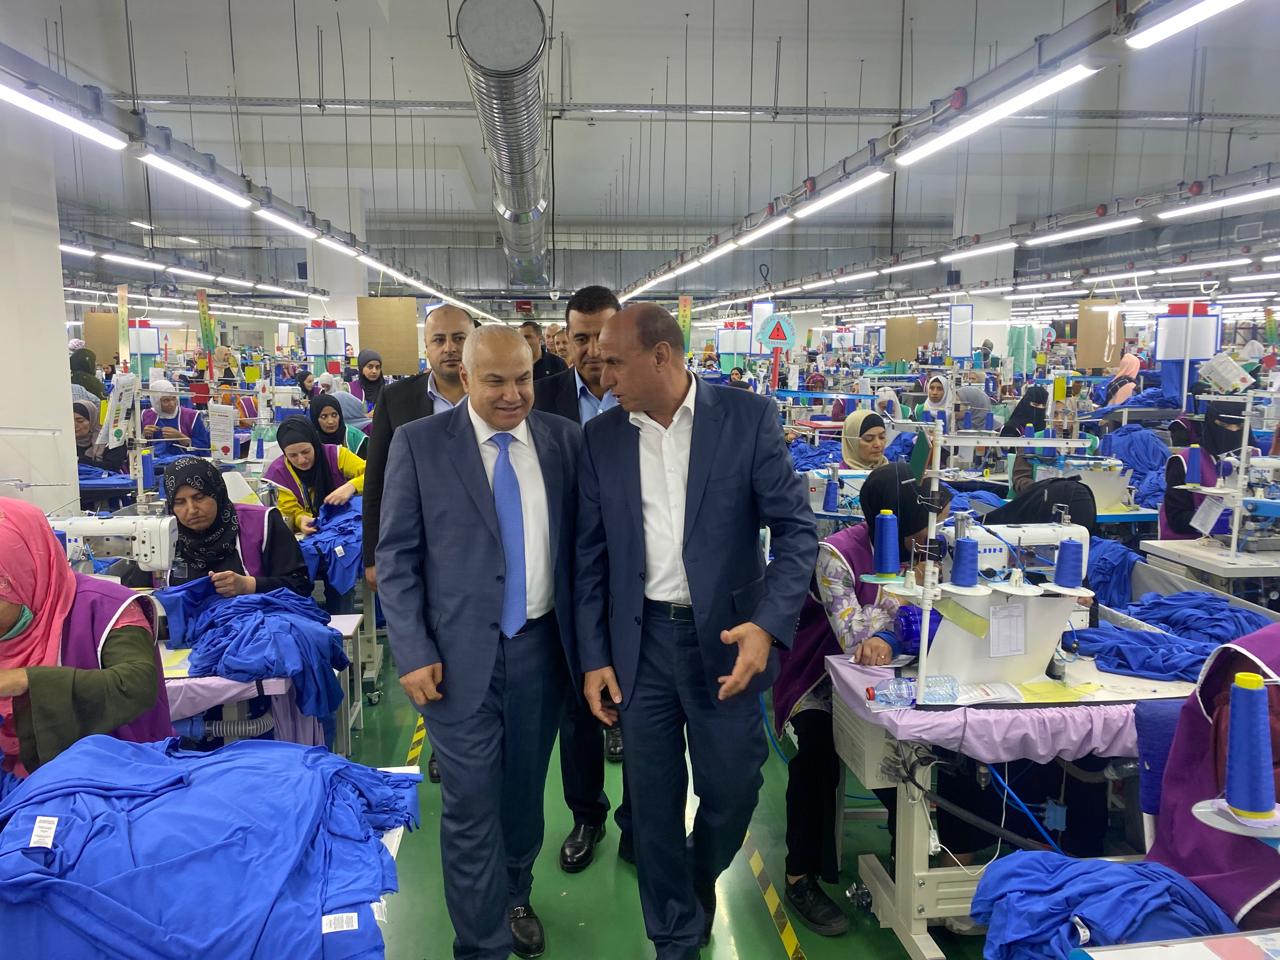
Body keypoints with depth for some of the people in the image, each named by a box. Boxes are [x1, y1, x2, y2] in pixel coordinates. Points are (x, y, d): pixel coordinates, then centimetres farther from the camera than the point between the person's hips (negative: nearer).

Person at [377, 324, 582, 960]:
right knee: (471, 805, 4)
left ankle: (515, 896, 44)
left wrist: (586, 638, 5)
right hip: (459, 652, -2)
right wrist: (413, 652, -9)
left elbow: (581, 540, 7)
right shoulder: (418, 443, -5)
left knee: (525, 788, 19)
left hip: (543, 645, 3)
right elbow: (397, 555, -4)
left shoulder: (564, 440, 2)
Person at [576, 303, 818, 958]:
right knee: (653, 802, 10)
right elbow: (591, 555, 5)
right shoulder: (601, 437, 2)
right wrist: (593, 657, 2)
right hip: (640, 640, 2)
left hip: (725, 638, -1)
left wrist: (768, 623, -21)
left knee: (731, 790, 10)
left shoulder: (748, 417, -7)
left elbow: (796, 529, -8)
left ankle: (698, 884, 44)